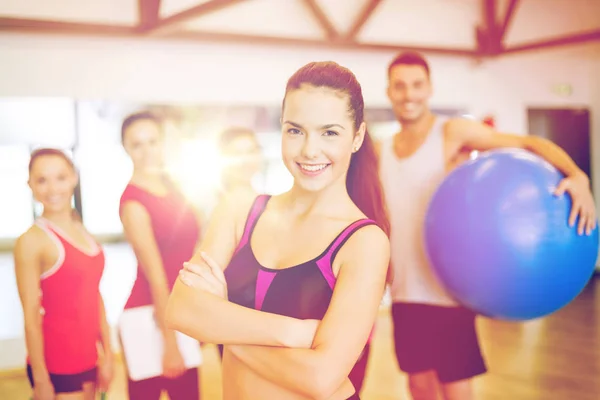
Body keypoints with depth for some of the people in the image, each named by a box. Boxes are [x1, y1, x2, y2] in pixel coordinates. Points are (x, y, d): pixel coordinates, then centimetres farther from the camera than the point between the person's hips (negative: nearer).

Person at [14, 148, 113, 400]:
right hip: (56, 366, -6)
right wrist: (40, 380, -14)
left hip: (87, 360, 6)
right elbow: (31, 317, -15)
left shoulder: (83, 233, 7)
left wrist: (108, 354, 11)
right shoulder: (32, 241, -14)